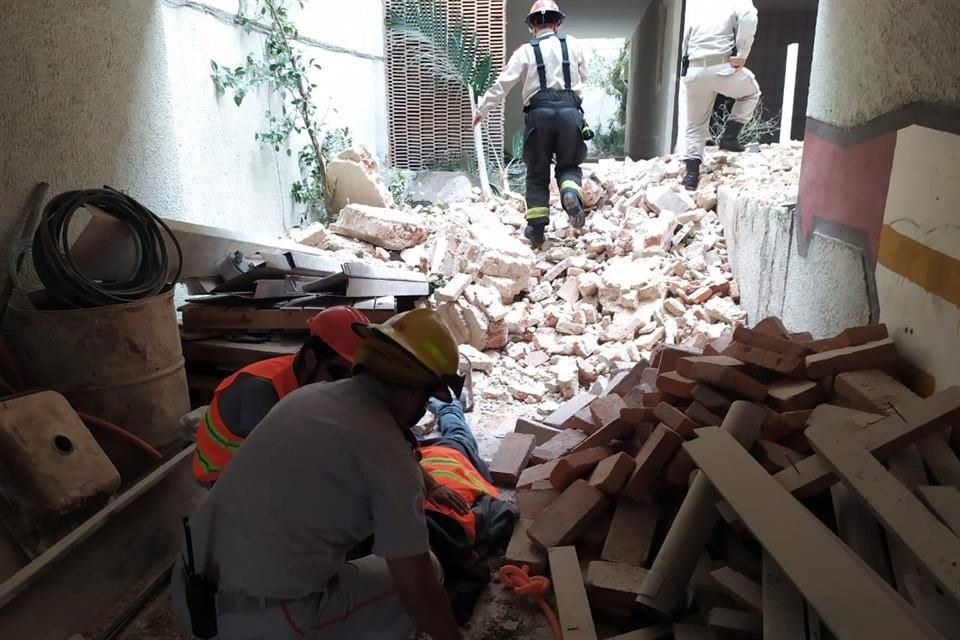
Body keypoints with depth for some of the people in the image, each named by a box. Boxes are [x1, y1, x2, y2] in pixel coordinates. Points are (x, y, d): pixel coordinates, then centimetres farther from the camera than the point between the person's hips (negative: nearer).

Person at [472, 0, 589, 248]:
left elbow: (502, 84, 4)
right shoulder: (573, 45, 11)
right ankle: (571, 193, -19)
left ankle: (536, 228, 6)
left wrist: (482, 110, 13)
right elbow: (583, 79, 24)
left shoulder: (526, 51, 5)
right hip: (570, 111, 1)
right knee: (569, 165, 16)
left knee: (538, 173, 9)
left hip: (539, 112, -1)